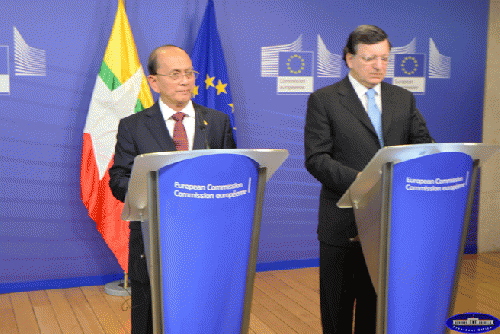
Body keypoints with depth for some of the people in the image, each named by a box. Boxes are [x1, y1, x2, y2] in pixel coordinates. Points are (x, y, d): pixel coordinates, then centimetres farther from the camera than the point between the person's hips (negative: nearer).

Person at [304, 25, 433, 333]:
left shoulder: (404, 99, 11)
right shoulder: (323, 100, -3)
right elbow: (316, 159, -11)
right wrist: (359, 179, -25)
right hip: (343, 223, -3)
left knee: (377, 306, 13)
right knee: (337, 307, 10)